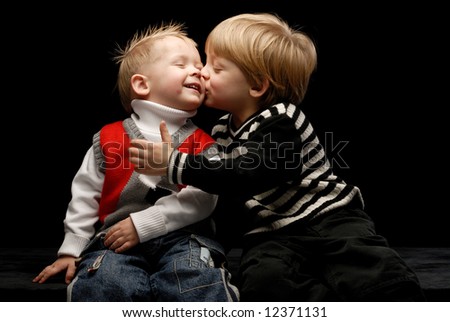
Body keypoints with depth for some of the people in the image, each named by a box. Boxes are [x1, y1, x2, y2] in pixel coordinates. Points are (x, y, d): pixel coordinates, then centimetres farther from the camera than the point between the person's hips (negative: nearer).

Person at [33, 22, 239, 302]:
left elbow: (201, 199, -6)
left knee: (195, 279, -31)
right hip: (118, 239, 1)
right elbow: (85, 196, 14)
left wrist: (142, 224, -15)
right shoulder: (109, 138, 9)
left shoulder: (202, 143, 7)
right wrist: (71, 250, 10)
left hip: (183, 235, 0)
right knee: (104, 282, -30)